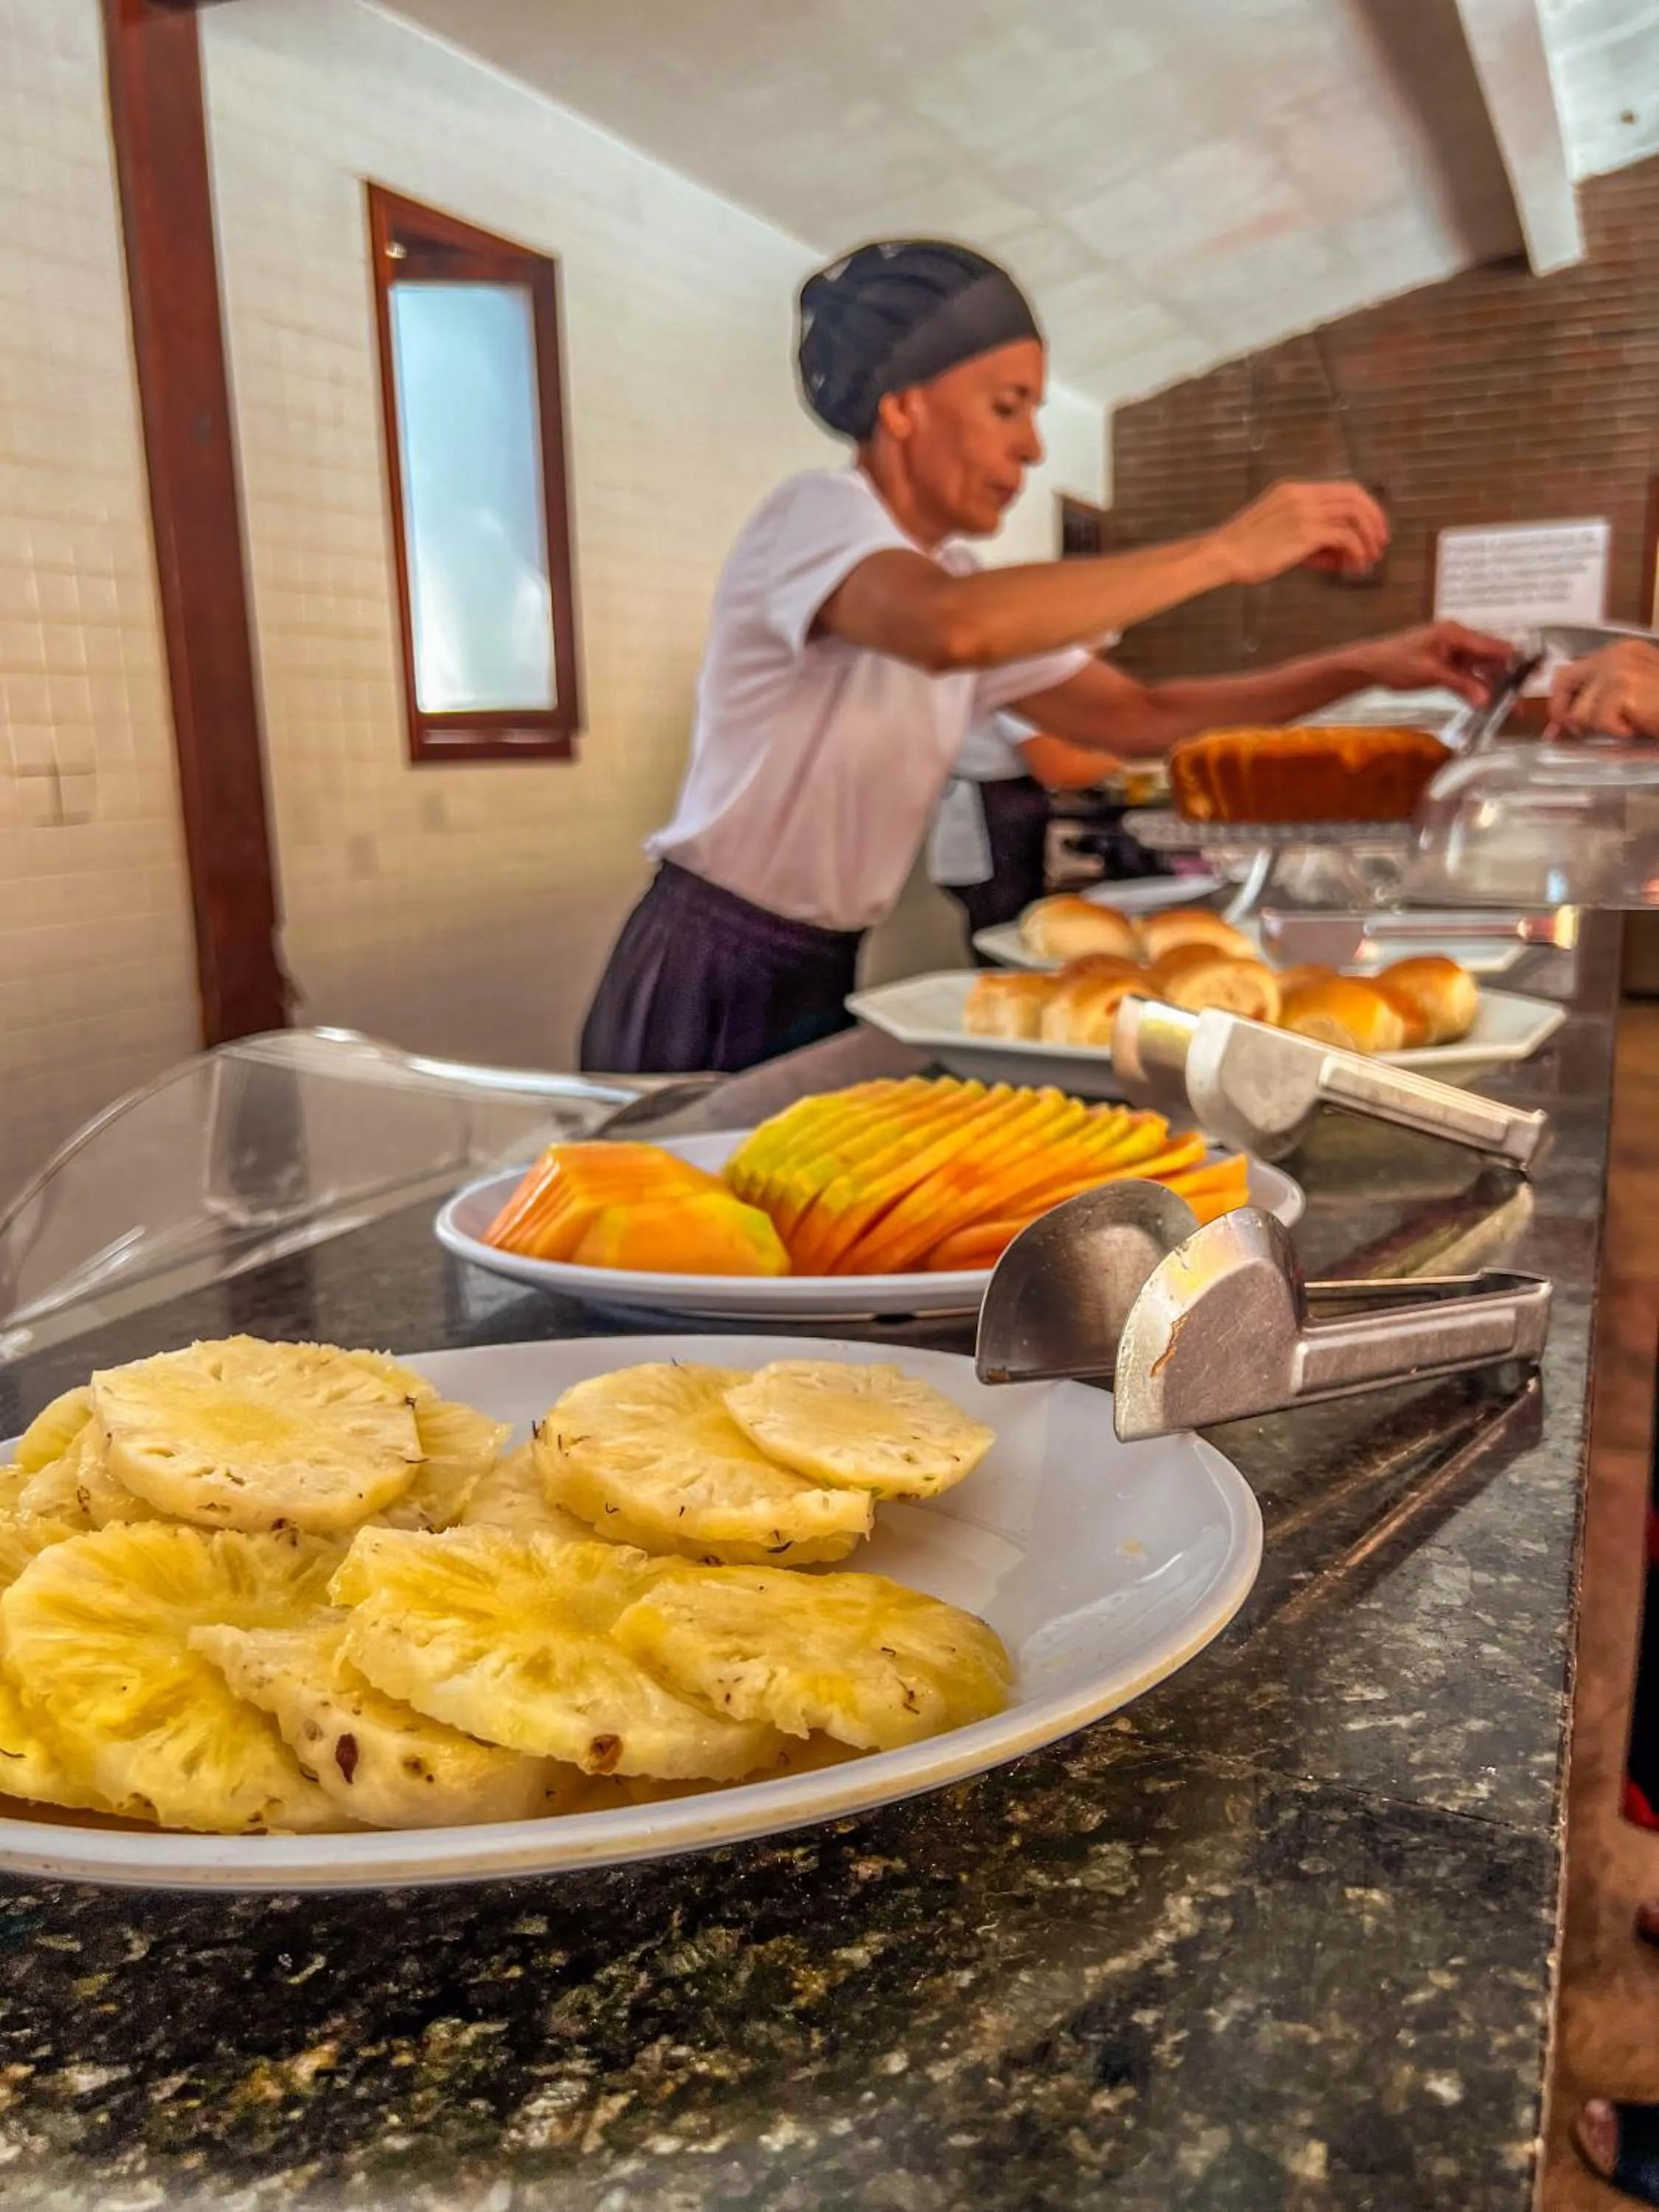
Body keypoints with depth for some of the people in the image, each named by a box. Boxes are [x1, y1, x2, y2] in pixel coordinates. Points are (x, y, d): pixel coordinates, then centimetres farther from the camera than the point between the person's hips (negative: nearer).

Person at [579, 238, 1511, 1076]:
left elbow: (1138, 714, 11)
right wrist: (1226, 551, -29)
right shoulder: (819, 512, -15)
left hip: (824, 981, 8)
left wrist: (1365, 665, 1)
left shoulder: (967, 585, 10)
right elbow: (949, 631, -37)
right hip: (711, 984, -8)